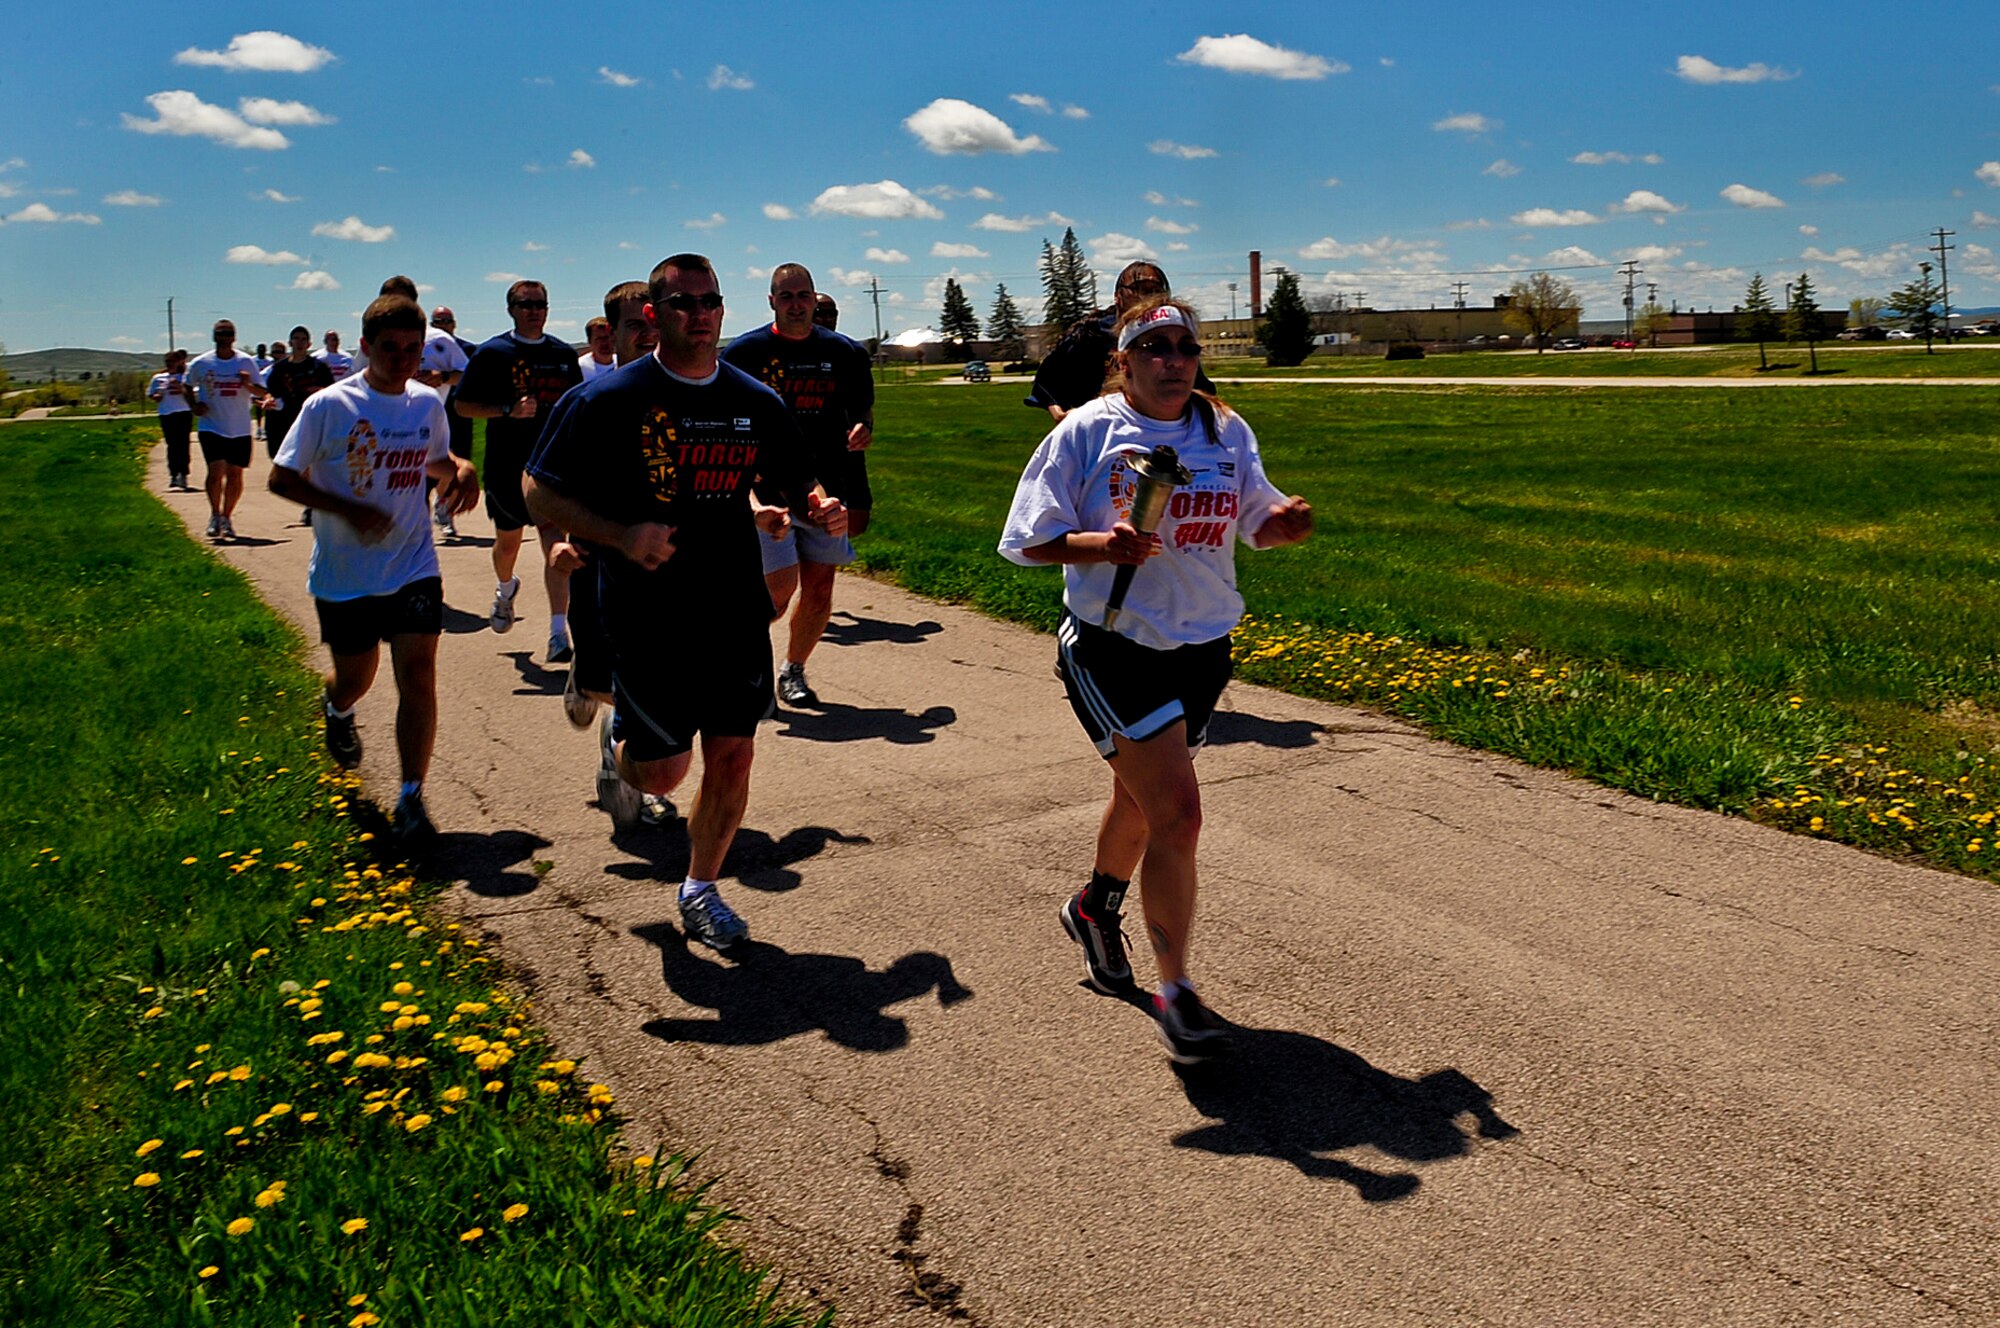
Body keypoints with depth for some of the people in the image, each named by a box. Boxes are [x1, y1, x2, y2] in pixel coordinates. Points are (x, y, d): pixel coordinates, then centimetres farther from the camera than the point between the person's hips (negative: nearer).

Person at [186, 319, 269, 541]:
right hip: (212, 427, -1)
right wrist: (195, 405, -1)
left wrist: (248, 385, -19)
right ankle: (215, 515, 2)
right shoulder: (201, 363, 2)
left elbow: (262, 392, 2)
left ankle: (226, 518, 22)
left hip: (240, 429, 1)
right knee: (216, 470, -15)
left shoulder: (246, 362, 1)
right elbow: (187, 386, 17)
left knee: (235, 475, 6)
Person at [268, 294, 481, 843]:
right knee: (354, 678, 12)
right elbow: (282, 478, -6)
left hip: (413, 567, 2)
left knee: (418, 675, -9)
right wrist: (350, 510, -20)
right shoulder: (329, 406, -10)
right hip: (344, 574, -2)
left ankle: (411, 798, -1)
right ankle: (338, 712, 52)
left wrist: (462, 470, -3)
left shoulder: (428, 403, 2)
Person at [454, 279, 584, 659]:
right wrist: (508, 410, -17)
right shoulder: (492, 353, -2)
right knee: (508, 541, 15)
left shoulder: (564, 354, 8)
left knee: (555, 545, -11)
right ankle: (505, 588, 49)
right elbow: (463, 406, -3)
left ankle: (559, 631, -14)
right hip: (506, 466, -1)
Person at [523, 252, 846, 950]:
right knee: (662, 772, 1)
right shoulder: (608, 399, -8)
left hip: (737, 614, 4)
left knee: (732, 758, 6)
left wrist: (816, 509, -7)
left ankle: (701, 888, 28)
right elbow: (540, 491, -5)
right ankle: (619, 738, 38)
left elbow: (788, 488, 17)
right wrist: (619, 535, -21)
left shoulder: (759, 403, 5)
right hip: (647, 620, -3)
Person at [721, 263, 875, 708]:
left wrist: (863, 428, -6)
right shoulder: (744, 352, -1)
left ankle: (793, 672, 24)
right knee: (780, 586, -11)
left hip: (826, 486, 3)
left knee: (819, 590, 5)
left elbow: (863, 408, 18)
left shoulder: (843, 352, 6)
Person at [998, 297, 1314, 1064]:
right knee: (1176, 812, -14)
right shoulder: (1087, 432, -7)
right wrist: (1102, 545, -24)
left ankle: (1095, 909, 51)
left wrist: (1284, 522, -8)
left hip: (1202, 649, 6)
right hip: (1112, 650, -5)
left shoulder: (1227, 433, 7)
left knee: (1140, 799, 21)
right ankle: (1174, 994, 0)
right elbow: (1032, 540, -6)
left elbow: (1254, 522, 15)